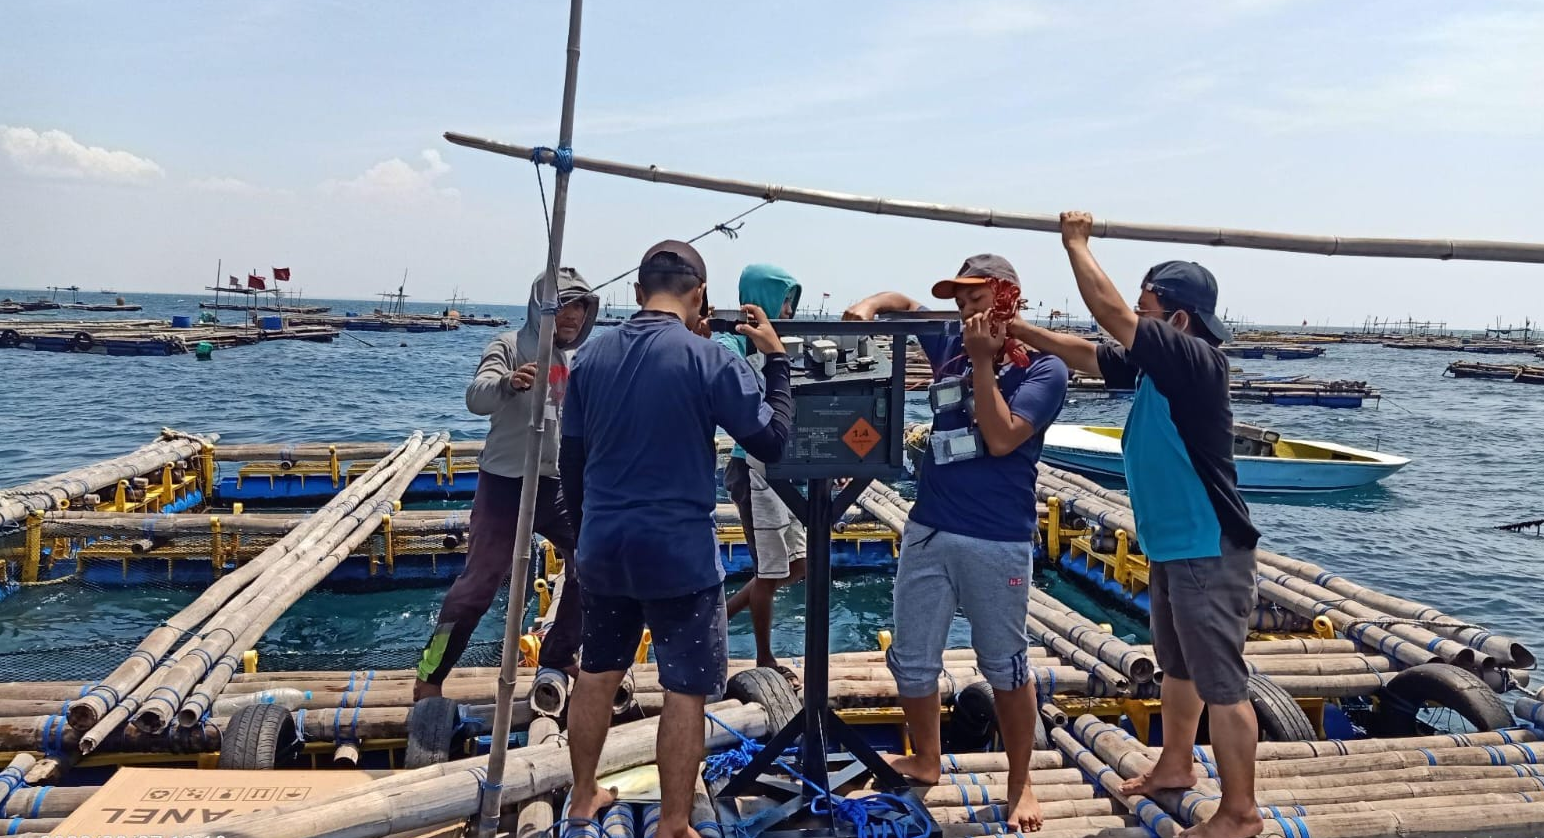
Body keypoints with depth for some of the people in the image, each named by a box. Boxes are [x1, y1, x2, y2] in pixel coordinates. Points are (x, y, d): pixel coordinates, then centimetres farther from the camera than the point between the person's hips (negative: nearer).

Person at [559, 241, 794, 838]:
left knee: (597, 673, 21)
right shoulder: (710, 360, -14)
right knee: (687, 691, 7)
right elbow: (773, 443, -7)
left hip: (602, 547, 6)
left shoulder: (591, 356, 2)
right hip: (678, 551, -5)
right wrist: (776, 358, 2)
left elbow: (571, 461, 10)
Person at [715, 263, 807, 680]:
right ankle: (765, 659, 23)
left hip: (780, 466, 9)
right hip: (755, 469, -9)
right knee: (770, 571, 5)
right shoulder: (733, 343, -13)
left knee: (795, 564, 17)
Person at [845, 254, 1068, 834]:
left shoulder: (1043, 370, -7)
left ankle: (1019, 782, 25)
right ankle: (925, 760, 34)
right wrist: (868, 308, 0)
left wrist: (983, 362, -16)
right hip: (927, 531, 5)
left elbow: (1002, 438, -19)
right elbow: (904, 303, 22)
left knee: (1005, 666, 9)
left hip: (998, 542, -5)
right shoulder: (952, 348, 7)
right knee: (912, 660, 12)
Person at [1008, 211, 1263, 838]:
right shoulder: (1155, 364, 5)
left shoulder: (1195, 361, -21)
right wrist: (1018, 330, 2)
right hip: (1172, 545, 10)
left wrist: (1075, 242, -12)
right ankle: (1174, 765, 41)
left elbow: (1110, 313, -24)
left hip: (1209, 551, -10)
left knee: (1221, 682, -1)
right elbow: (1087, 354, 12)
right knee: (1178, 666, 24)